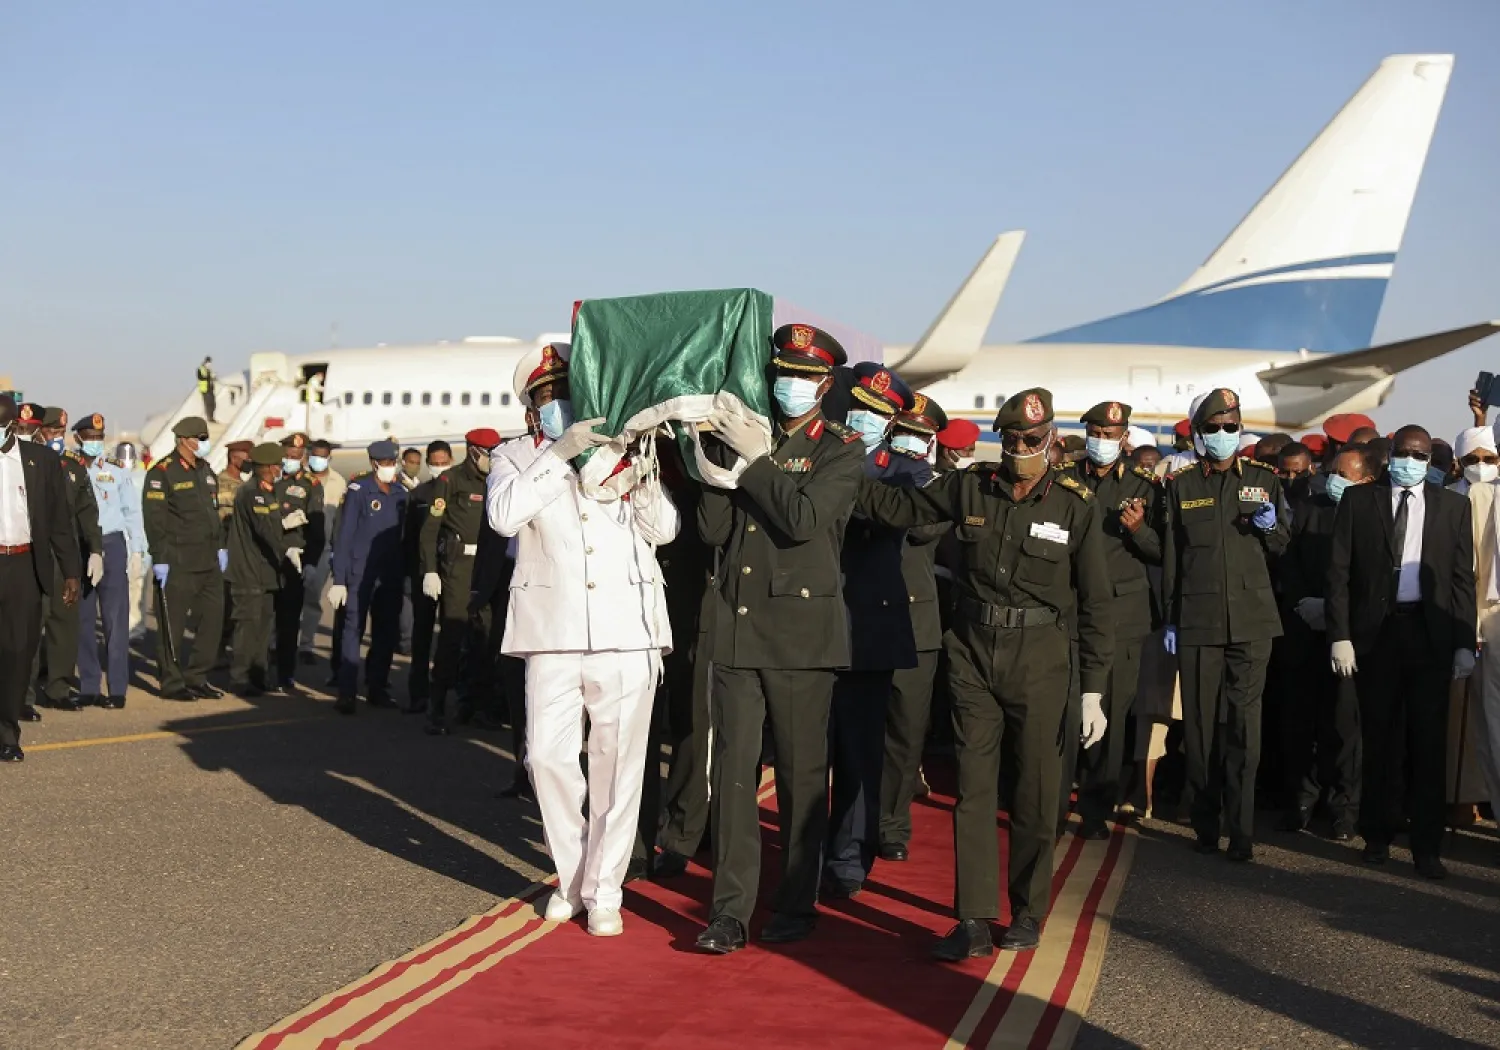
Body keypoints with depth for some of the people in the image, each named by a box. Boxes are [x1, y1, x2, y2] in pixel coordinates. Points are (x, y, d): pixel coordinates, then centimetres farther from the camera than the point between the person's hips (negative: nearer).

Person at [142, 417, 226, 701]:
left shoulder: (205, 471, 16)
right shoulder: (162, 472, -8)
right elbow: (154, 518, -12)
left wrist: (221, 547, 16)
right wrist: (159, 559, -16)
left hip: (209, 562, 8)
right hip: (178, 564, -8)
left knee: (213, 618, 8)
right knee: (172, 625, 0)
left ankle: (196, 679, 18)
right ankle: (172, 684, 8)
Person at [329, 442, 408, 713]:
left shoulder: (401, 492, 8)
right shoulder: (358, 490, -6)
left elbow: (405, 534, 11)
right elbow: (344, 536, -8)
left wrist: (407, 574, 7)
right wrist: (339, 579, -12)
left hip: (391, 576, 5)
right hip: (360, 573, -5)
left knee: (387, 633, 9)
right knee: (354, 631, -6)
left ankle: (377, 688, 20)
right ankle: (347, 693, -5)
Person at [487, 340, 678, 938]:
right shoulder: (517, 458, 10)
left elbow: (664, 530, 5)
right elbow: (502, 515, -11)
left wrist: (642, 480, -13)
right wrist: (561, 454, -17)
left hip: (626, 632, 0)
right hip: (553, 634, 0)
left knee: (618, 763, 2)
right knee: (548, 756, -2)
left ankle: (603, 890, 14)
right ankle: (572, 878, 19)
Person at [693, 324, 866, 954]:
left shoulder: (842, 450, 3)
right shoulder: (745, 438, 13)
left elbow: (803, 519, -14)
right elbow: (713, 530, 6)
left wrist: (757, 458, -13)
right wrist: (723, 463, -5)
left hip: (802, 634, -3)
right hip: (736, 627, 3)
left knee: (802, 773, 5)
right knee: (732, 769, 0)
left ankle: (797, 905, 16)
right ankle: (730, 911, 5)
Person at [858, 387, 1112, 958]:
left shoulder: (1075, 503, -4)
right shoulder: (968, 487, 2)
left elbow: (1096, 602, -2)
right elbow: (903, 507, 16)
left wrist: (1094, 689, -5)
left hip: (1039, 655, -2)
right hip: (972, 650, 2)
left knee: (1035, 790, 6)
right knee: (973, 787, 2)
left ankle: (1028, 914, 21)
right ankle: (974, 922, 6)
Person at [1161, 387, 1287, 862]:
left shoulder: (1264, 479, 8)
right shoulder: (1181, 484, 7)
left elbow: (1282, 547, 14)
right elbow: (1170, 554, 7)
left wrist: (1271, 528, -8)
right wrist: (1170, 618, 5)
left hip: (1250, 619, 0)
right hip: (1197, 620, 0)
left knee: (1243, 724, -3)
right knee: (1200, 722, 3)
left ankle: (1241, 831, -1)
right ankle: (1205, 823, 14)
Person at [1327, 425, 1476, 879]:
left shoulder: (1453, 506, 7)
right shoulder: (1358, 499, 4)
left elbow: (1463, 578, 5)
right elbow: (1339, 570, 0)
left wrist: (1465, 643, -1)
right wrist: (1340, 635, -7)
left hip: (1430, 633, 1)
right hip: (1375, 632, 0)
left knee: (1428, 741, 1)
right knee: (1380, 739, 8)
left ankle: (1427, 847, 7)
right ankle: (1377, 836, 20)